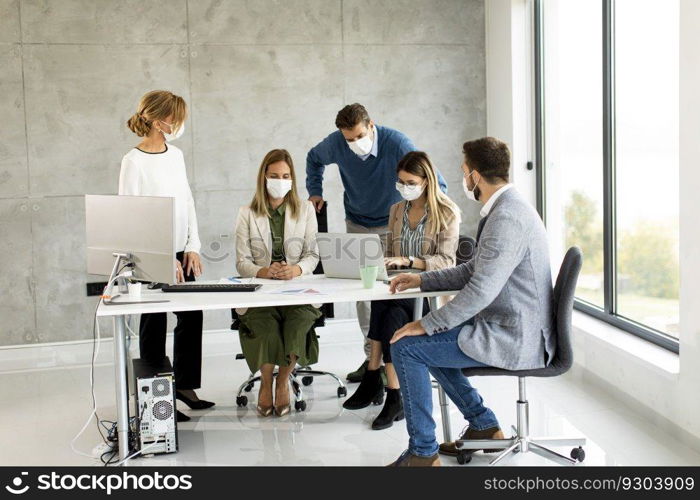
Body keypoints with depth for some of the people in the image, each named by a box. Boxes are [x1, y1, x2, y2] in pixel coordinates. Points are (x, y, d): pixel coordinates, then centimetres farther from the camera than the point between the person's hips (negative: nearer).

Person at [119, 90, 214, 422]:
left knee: (192, 317, 8)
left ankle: (185, 385, 22)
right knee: (154, 325, 2)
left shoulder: (176, 155, 9)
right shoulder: (134, 162, -12)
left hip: (181, 254, 7)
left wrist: (192, 248, 3)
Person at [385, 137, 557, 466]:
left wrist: (427, 324, -18)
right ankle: (484, 426, 24)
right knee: (430, 341, 22)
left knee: (406, 347, -11)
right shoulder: (508, 208, 11)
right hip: (516, 328, 11)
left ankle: (423, 452, -1)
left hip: (514, 339, -11)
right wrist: (422, 280, 15)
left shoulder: (506, 218, -23)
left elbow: (480, 291, -27)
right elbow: (473, 269, 21)